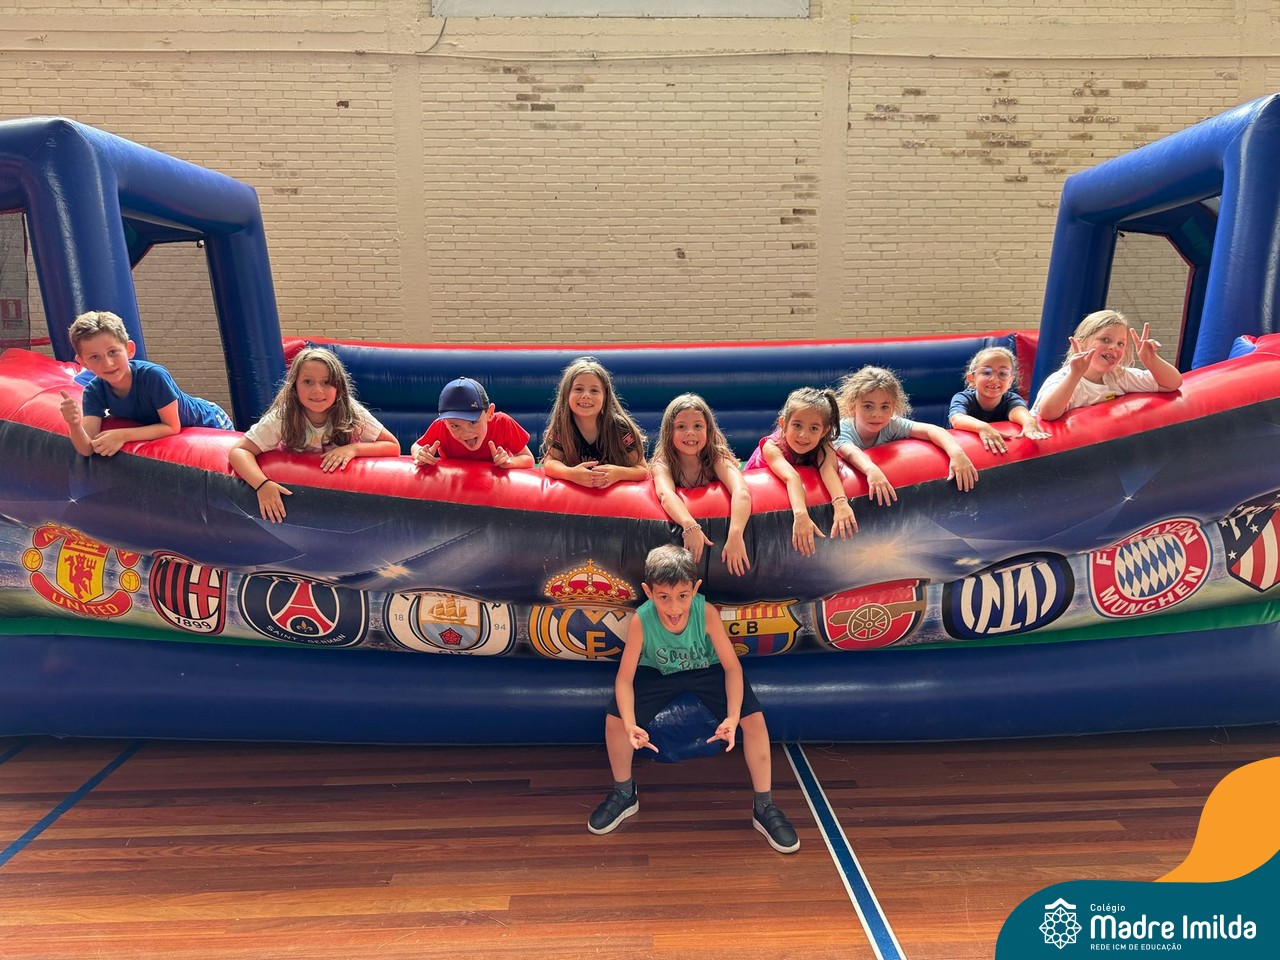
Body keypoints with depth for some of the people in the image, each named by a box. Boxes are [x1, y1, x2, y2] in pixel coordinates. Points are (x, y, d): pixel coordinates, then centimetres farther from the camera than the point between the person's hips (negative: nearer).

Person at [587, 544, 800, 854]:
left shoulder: (706, 612, -32)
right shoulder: (640, 620, -31)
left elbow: (732, 666, -22)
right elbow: (625, 678, -24)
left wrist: (733, 717, -35)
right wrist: (630, 725, -40)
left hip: (707, 670, 0)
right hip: (658, 674, 1)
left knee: (754, 718, -19)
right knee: (614, 720, -18)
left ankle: (764, 807, 3)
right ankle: (624, 794, 11)